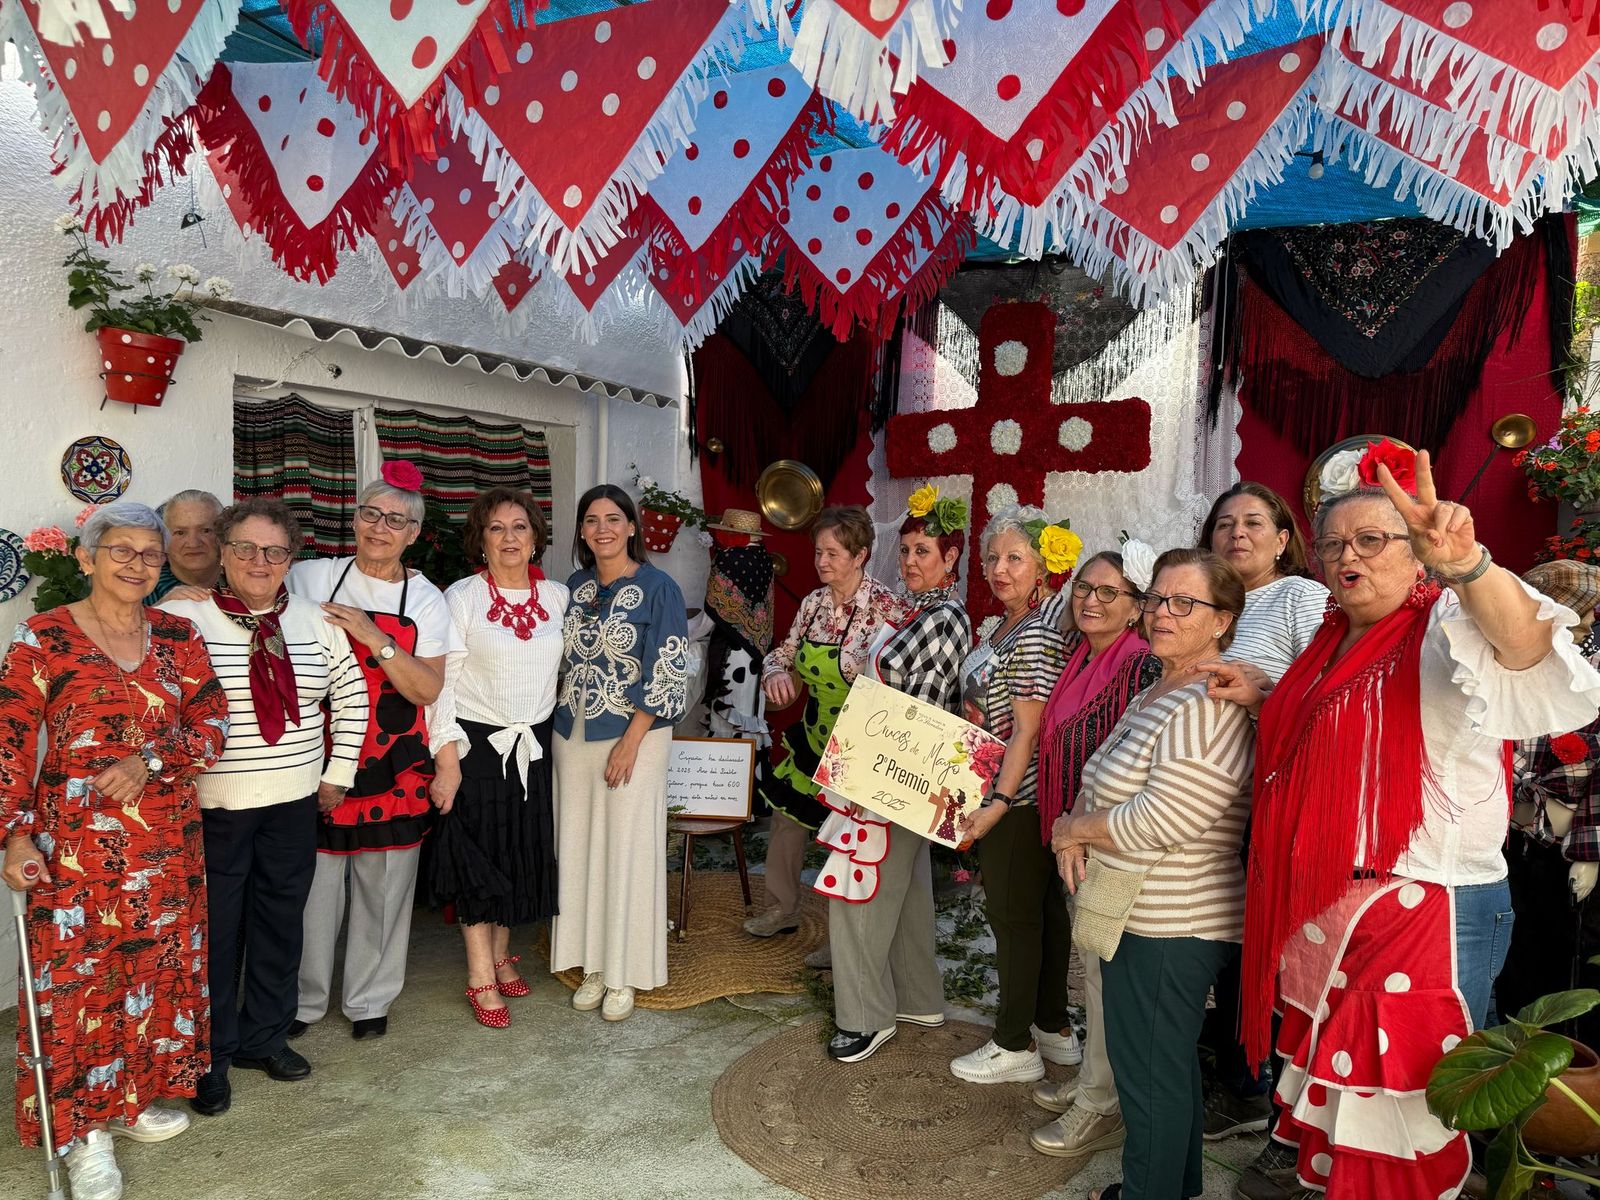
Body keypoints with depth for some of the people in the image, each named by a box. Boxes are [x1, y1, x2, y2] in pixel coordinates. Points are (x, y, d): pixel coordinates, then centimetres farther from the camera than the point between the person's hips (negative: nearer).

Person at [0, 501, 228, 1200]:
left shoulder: (177, 637, 5)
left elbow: (210, 728, 3)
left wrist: (149, 760, -14)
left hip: (168, 841, 4)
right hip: (73, 843, -3)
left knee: (158, 967, 12)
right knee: (76, 979, 3)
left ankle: (136, 1097, 31)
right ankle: (83, 1131, 19)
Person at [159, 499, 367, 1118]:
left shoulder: (313, 620, 3)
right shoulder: (183, 618, -9)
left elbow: (351, 693, 11)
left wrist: (338, 771, 8)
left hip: (294, 804, 4)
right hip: (212, 806, -4)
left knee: (280, 923, 14)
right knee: (214, 930, 8)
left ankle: (264, 1037, 33)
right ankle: (210, 1057, 26)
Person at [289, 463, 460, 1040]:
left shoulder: (426, 599, 2)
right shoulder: (311, 577, 1)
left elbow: (428, 690, -6)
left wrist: (374, 638, -17)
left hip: (394, 763, 1)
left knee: (383, 882, 8)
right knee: (313, 879, 5)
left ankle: (369, 998, 27)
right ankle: (305, 998, 26)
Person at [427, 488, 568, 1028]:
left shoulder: (557, 597, 3)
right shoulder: (460, 598, -8)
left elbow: (569, 671, 9)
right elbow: (439, 684, -11)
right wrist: (446, 760, -15)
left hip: (535, 745, 4)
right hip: (476, 743, -4)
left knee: (522, 852, 13)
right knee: (478, 857, 3)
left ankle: (500, 954, 32)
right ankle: (481, 978, 15)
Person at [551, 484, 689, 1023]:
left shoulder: (658, 588, -9)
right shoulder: (574, 587, 8)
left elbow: (668, 674, -12)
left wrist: (630, 741, -15)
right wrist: (560, 719, 6)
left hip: (634, 735, -5)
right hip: (574, 734, 5)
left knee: (627, 848, 1)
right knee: (579, 846, 9)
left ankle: (624, 974, 16)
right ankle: (593, 965, 24)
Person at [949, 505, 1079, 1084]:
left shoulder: (1038, 636, -19)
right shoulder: (1004, 627, 11)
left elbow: (1027, 731, -22)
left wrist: (999, 804, -26)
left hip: (1017, 798, -10)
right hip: (1000, 790, 10)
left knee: (1014, 915, 2)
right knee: (1042, 908, 17)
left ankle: (1016, 1046, 16)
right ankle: (1054, 1027, 31)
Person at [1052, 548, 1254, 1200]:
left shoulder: (1211, 707, -22)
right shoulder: (1155, 695, 11)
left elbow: (1157, 820, -26)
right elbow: (1106, 787, 19)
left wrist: (1072, 829, -10)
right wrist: (1078, 832, -2)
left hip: (1167, 927, -10)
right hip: (1143, 915, 10)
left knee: (1148, 1071, 5)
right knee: (1170, 1062, 23)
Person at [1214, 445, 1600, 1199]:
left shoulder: (1444, 631, -15)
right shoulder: (1333, 642, 10)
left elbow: (1530, 654, -40)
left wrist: (1466, 563, -57)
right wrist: (1264, 702, 9)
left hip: (1423, 917, -8)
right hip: (1321, 916, 8)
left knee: (1390, 1113, 7)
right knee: (1329, 1088, 25)